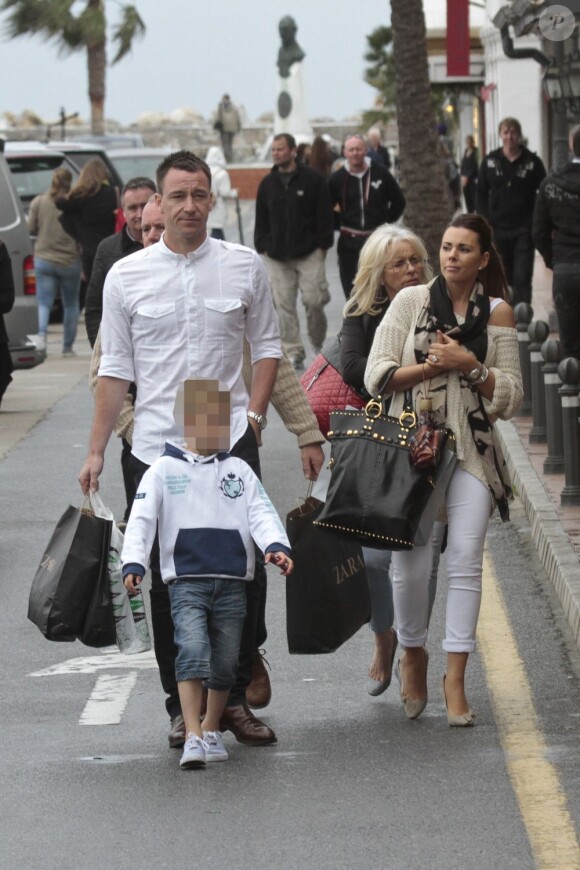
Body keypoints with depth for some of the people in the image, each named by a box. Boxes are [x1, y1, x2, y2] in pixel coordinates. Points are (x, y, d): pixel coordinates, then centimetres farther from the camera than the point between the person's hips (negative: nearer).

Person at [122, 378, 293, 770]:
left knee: (225, 663, 7)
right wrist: (133, 564, -16)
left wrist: (276, 545, -18)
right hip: (186, 580, -3)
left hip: (232, 583, 3)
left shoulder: (238, 470, 12)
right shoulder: (164, 470, 5)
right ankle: (193, 738, -22)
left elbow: (261, 512, 2)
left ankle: (212, 733, 24)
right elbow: (141, 520, -1)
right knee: (192, 651, -19)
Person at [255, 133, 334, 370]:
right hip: (277, 256, 4)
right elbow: (261, 219, 15)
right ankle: (293, 352, 5)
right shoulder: (267, 184, 11)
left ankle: (319, 342, 17)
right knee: (284, 305, 0)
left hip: (309, 254, -4)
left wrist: (322, 245, -6)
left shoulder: (312, 179, -1)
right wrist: (262, 247, 7)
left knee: (313, 300, -7)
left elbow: (324, 215, -1)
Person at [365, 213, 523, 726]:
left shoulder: (498, 313, 7)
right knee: (411, 562, -3)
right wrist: (431, 366, -9)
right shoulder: (410, 302, 6)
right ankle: (413, 655, 23)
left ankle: (456, 679, -5)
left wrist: (470, 366, -9)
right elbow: (377, 376, 2)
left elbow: (510, 396, 5)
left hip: (471, 448, 0)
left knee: (466, 558, -10)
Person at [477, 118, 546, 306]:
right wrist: (486, 222, -3)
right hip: (498, 229, 2)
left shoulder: (532, 162, -1)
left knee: (522, 278, -6)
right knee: (505, 277, 10)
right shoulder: (490, 162, 5)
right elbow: (481, 194, 8)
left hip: (524, 229, -2)